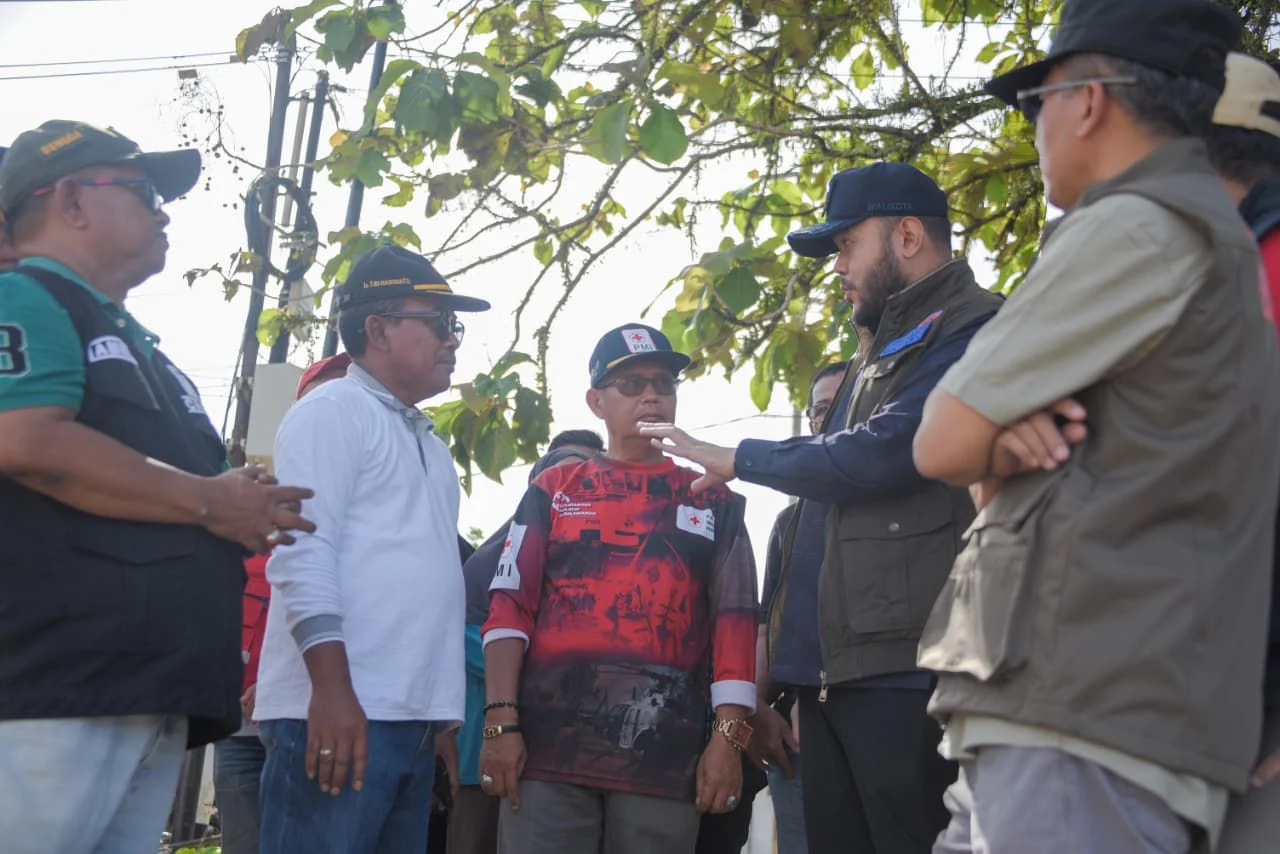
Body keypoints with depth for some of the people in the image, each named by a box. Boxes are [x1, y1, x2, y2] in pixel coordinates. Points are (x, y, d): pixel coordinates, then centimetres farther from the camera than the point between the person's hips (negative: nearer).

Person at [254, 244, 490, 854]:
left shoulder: (428, 444, 24)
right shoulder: (333, 412, -2)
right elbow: (302, 554, -13)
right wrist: (332, 687, -21)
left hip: (413, 717, 9)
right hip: (337, 708, -8)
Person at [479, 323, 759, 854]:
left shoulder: (714, 502, 15)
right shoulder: (554, 491, 13)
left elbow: (734, 620, 7)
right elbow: (510, 606, 5)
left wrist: (728, 737, -3)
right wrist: (501, 721, -6)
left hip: (667, 754, 1)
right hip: (551, 740, 0)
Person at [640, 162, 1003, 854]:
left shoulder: (973, 334, -6)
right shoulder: (872, 359, 24)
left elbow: (876, 456, -19)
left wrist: (734, 459, -3)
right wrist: (774, 682, 21)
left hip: (904, 673, -8)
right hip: (829, 674, 9)